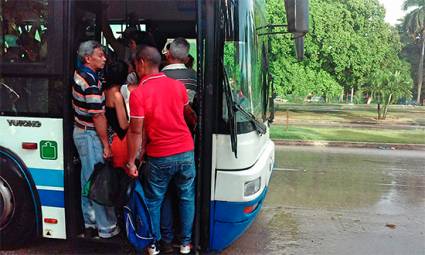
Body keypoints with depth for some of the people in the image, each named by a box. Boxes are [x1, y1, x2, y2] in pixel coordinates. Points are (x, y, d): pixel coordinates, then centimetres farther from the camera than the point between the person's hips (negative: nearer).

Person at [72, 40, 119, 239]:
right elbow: (98, 116, -22)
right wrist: (106, 144, -16)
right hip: (90, 135, -10)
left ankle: (90, 224, 26)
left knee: (88, 178, 15)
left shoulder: (79, 74, 7)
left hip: (80, 131, 10)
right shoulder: (91, 82, -22)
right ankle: (107, 228, 9)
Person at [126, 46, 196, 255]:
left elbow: (136, 132, -13)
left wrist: (131, 162, -4)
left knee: (154, 201, 15)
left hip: (159, 156, -3)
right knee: (187, 198, 16)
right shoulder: (178, 85, 0)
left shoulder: (138, 93, -13)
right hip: (185, 152, 3)